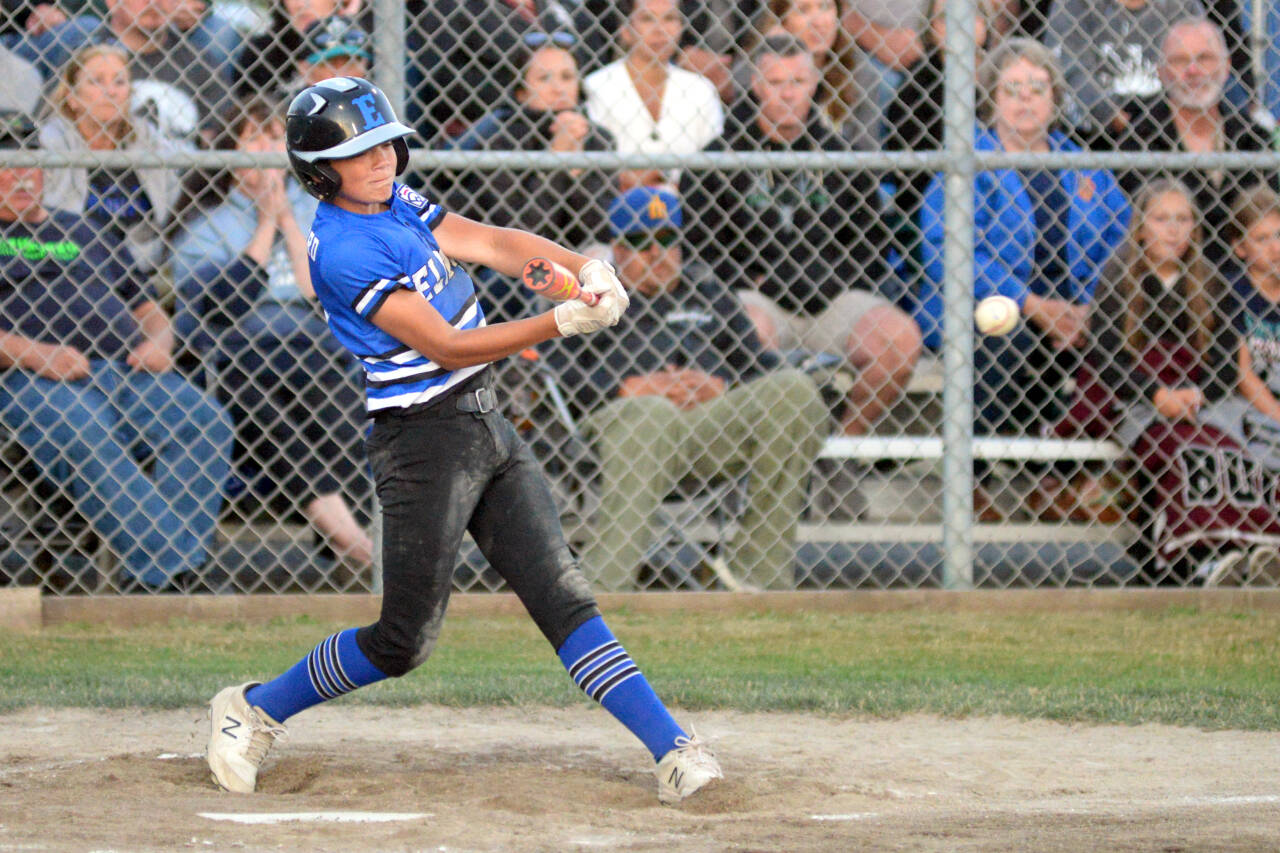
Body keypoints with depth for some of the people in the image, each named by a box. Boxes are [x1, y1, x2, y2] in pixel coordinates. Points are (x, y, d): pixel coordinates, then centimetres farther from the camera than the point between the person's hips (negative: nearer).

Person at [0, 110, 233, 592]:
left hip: (124, 368, 5)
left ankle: (151, 574, -30)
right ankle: (172, 566, -41)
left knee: (204, 421, -22)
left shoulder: (82, 235, 31)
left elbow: (148, 312, 32)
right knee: (83, 435, -37)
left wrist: (157, 343, 8)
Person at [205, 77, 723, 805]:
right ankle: (255, 710, 19)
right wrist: (560, 323, -26)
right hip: (424, 439, -8)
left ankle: (672, 749, -6)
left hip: (487, 425, 8)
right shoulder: (344, 252, -18)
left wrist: (584, 267, -15)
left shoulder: (397, 202, 8)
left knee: (561, 594, 0)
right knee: (404, 642, -1)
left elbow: (494, 245, 4)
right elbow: (445, 346, -21)